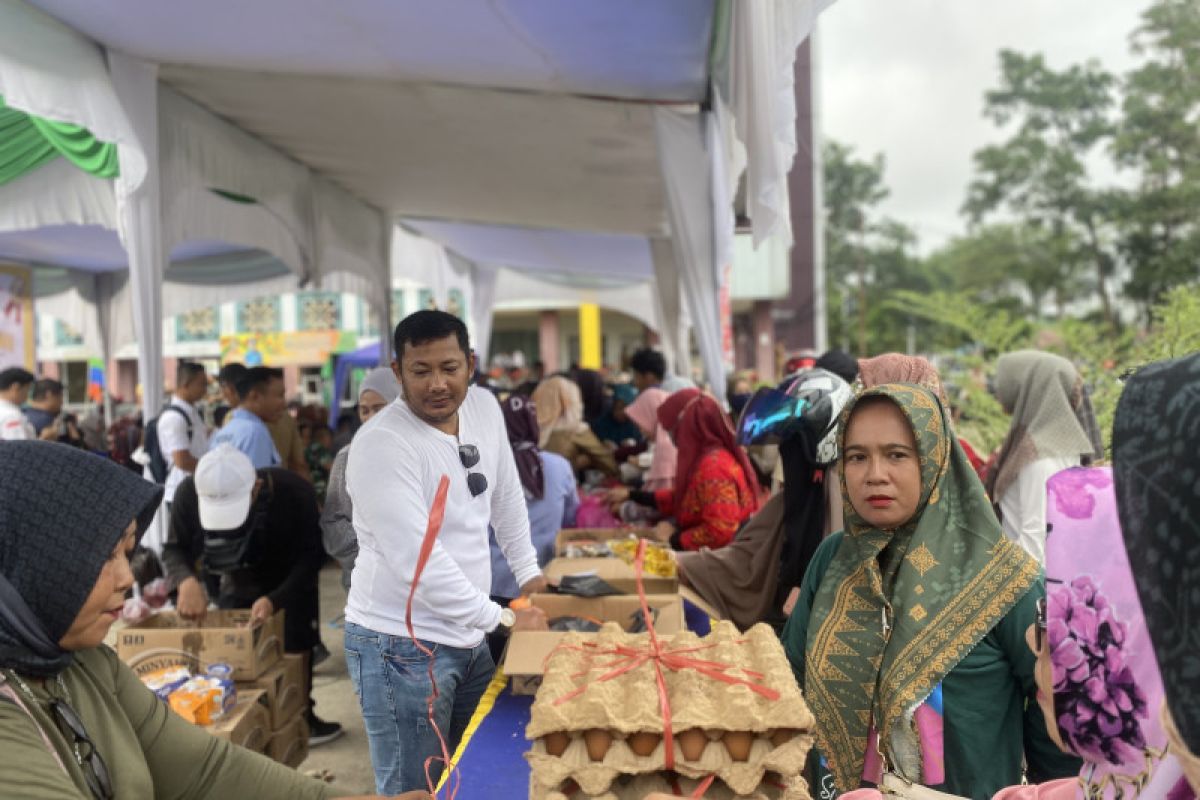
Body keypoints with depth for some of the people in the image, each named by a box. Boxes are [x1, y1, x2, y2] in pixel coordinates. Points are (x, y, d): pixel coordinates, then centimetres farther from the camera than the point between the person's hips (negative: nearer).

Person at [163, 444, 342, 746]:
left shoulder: (293, 491, -38)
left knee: (294, 650, 2)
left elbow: (310, 557, -33)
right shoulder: (189, 493, -30)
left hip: (291, 584, -3)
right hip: (237, 584, 3)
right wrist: (187, 580, -43)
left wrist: (274, 600, -48)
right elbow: (174, 549, -20)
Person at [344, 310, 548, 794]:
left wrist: (528, 572, 17)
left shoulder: (484, 407, 1)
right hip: (402, 646, -7)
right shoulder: (382, 444, -22)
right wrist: (503, 618, -18)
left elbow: (507, 494, 16)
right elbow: (418, 563, -26)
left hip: (467, 638, 7)